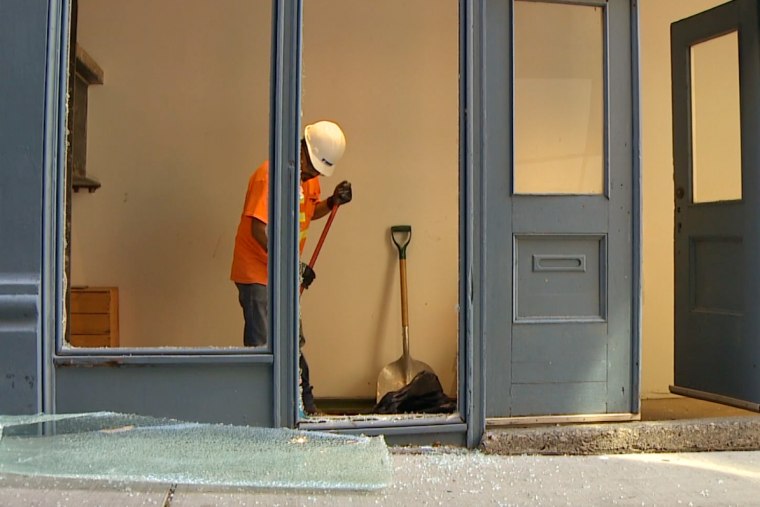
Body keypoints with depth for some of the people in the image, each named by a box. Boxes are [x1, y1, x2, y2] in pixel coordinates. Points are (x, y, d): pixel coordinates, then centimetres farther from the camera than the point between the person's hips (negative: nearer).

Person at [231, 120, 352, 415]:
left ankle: (304, 404, 27)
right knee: (262, 346, -5)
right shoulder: (271, 174, -21)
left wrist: (332, 202, -1)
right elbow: (259, 229, -26)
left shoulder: (309, 176, 6)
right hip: (257, 273, -8)